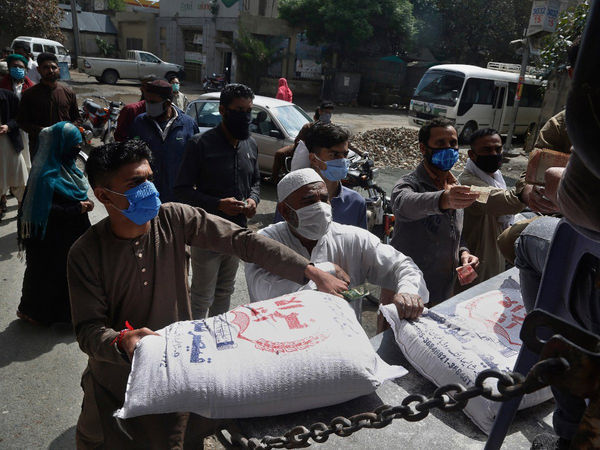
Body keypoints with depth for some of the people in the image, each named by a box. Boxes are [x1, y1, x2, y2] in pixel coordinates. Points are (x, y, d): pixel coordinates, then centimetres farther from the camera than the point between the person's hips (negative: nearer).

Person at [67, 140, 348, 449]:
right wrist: (122, 341, -40)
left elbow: (243, 241, -17)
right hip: (118, 380, 0)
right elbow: (88, 329, -16)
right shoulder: (85, 254, -17)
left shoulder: (174, 220, -14)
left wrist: (311, 272, -23)